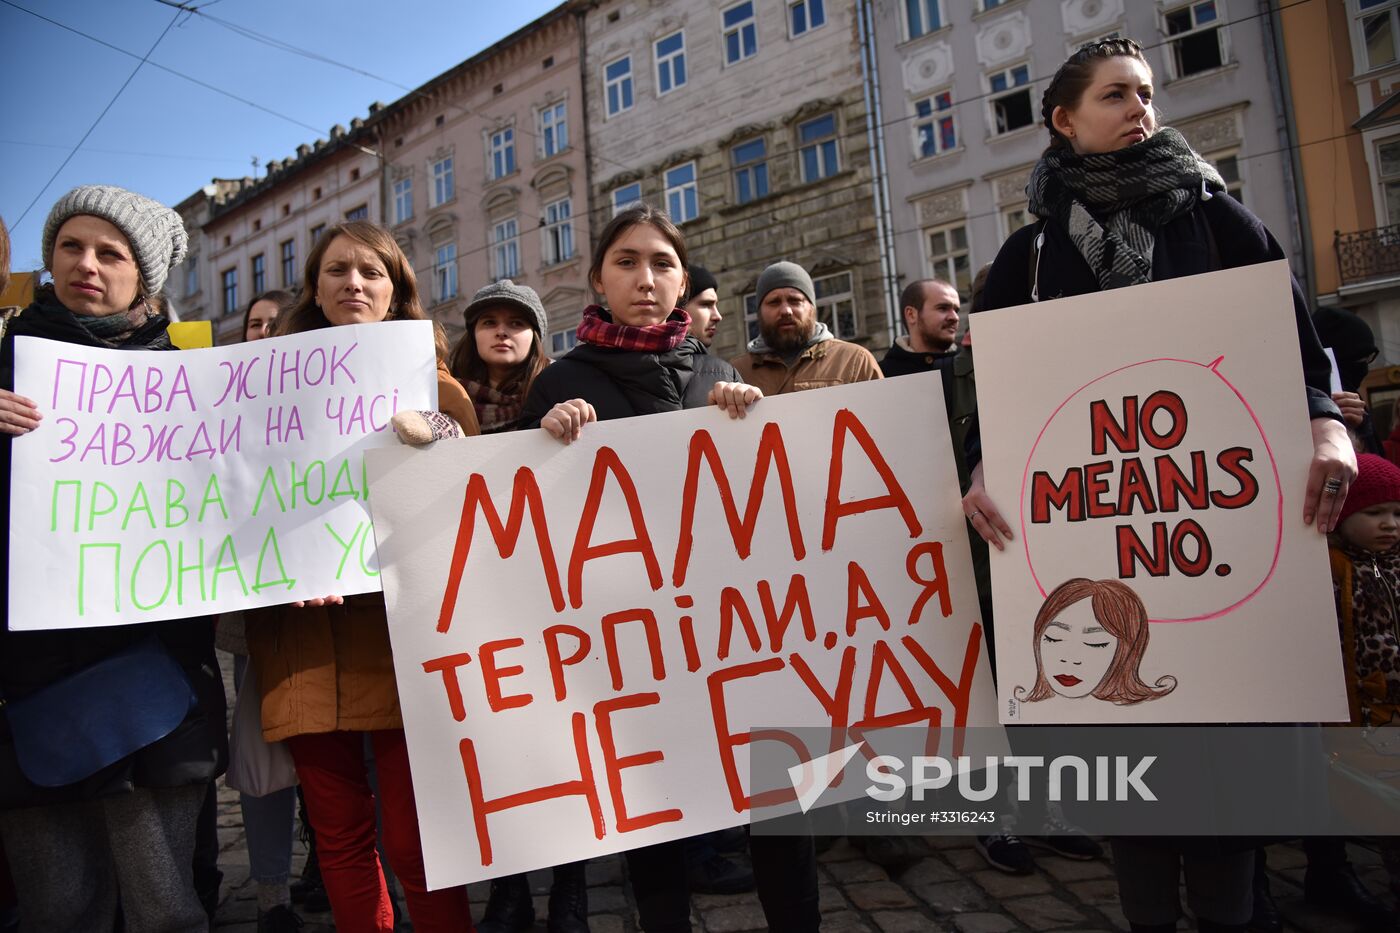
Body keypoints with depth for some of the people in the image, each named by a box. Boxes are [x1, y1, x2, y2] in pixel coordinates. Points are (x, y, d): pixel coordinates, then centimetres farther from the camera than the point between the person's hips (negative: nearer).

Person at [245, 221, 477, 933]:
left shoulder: (430, 383, 10)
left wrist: (434, 433, -18)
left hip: (405, 632, -2)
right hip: (305, 636, 2)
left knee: (415, 841, -4)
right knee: (339, 834, 9)